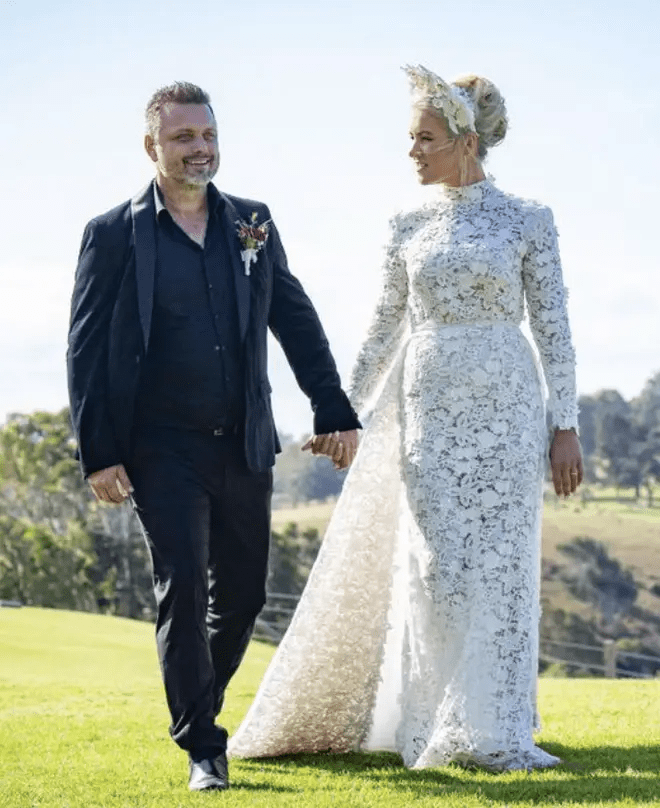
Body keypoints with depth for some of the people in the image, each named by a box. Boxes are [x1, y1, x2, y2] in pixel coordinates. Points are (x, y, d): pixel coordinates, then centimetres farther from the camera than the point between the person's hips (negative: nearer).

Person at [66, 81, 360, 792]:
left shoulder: (252, 224, 8)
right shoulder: (113, 234, -3)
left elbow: (297, 323, 12)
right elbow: (86, 352, -3)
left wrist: (334, 412, 7)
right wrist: (98, 454, -9)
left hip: (245, 446, 4)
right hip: (163, 448, -4)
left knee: (242, 593, 11)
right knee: (183, 591, -8)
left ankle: (196, 709, 34)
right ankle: (203, 750, -1)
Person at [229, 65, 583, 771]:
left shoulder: (527, 221, 1)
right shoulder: (409, 225, 8)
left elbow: (553, 326, 0)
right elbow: (385, 327, 13)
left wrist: (564, 424, -5)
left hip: (506, 404, -1)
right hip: (429, 406, 2)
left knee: (501, 562, -2)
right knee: (438, 565, -3)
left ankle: (494, 733, 7)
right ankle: (446, 725, 11)